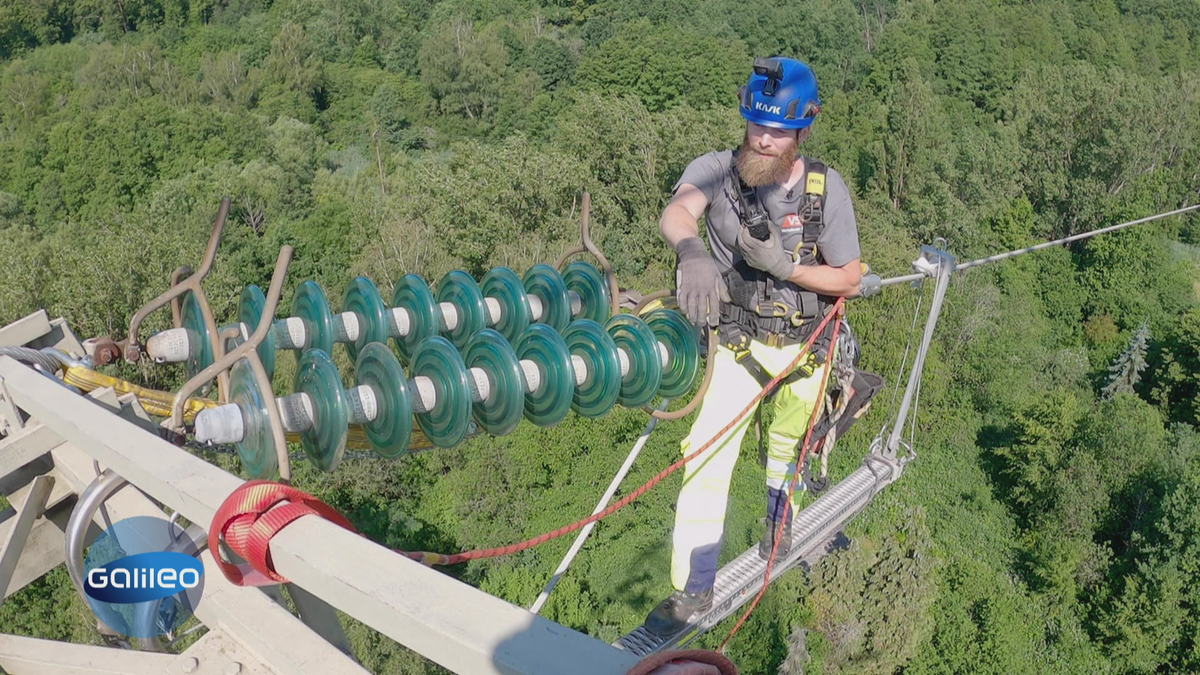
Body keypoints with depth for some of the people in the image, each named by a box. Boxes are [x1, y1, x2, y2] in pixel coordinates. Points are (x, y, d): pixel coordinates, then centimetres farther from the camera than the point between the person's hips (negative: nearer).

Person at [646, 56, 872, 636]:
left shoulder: (826, 189, -16)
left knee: (789, 443, 22)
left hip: (806, 343, 1)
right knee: (707, 455, -11)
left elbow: (850, 281, -11)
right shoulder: (717, 170, -17)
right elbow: (676, 211, -38)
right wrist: (692, 251, -60)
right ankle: (693, 590, 0)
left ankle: (778, 524, 53)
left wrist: (783, 265, -27)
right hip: (739, 342, -1)